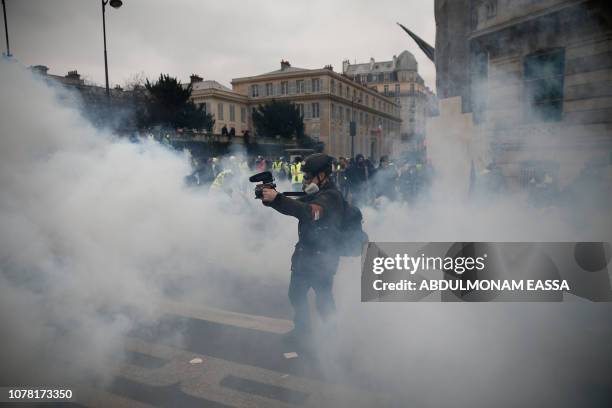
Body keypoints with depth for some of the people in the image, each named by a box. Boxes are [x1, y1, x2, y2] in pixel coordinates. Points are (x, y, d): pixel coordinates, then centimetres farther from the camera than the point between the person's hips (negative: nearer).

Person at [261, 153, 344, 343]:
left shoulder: (331, 196, -19)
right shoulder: (315, 193, 10)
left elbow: (308, 211, -35)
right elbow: (294, 207, 9)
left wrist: (276, 198, -37)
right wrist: (270, 199, -9)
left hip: (323, 257, -9)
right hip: (304, 252, 9)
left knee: (323, 299, 1)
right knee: (296, 293, 16)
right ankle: (302, 328, 34)